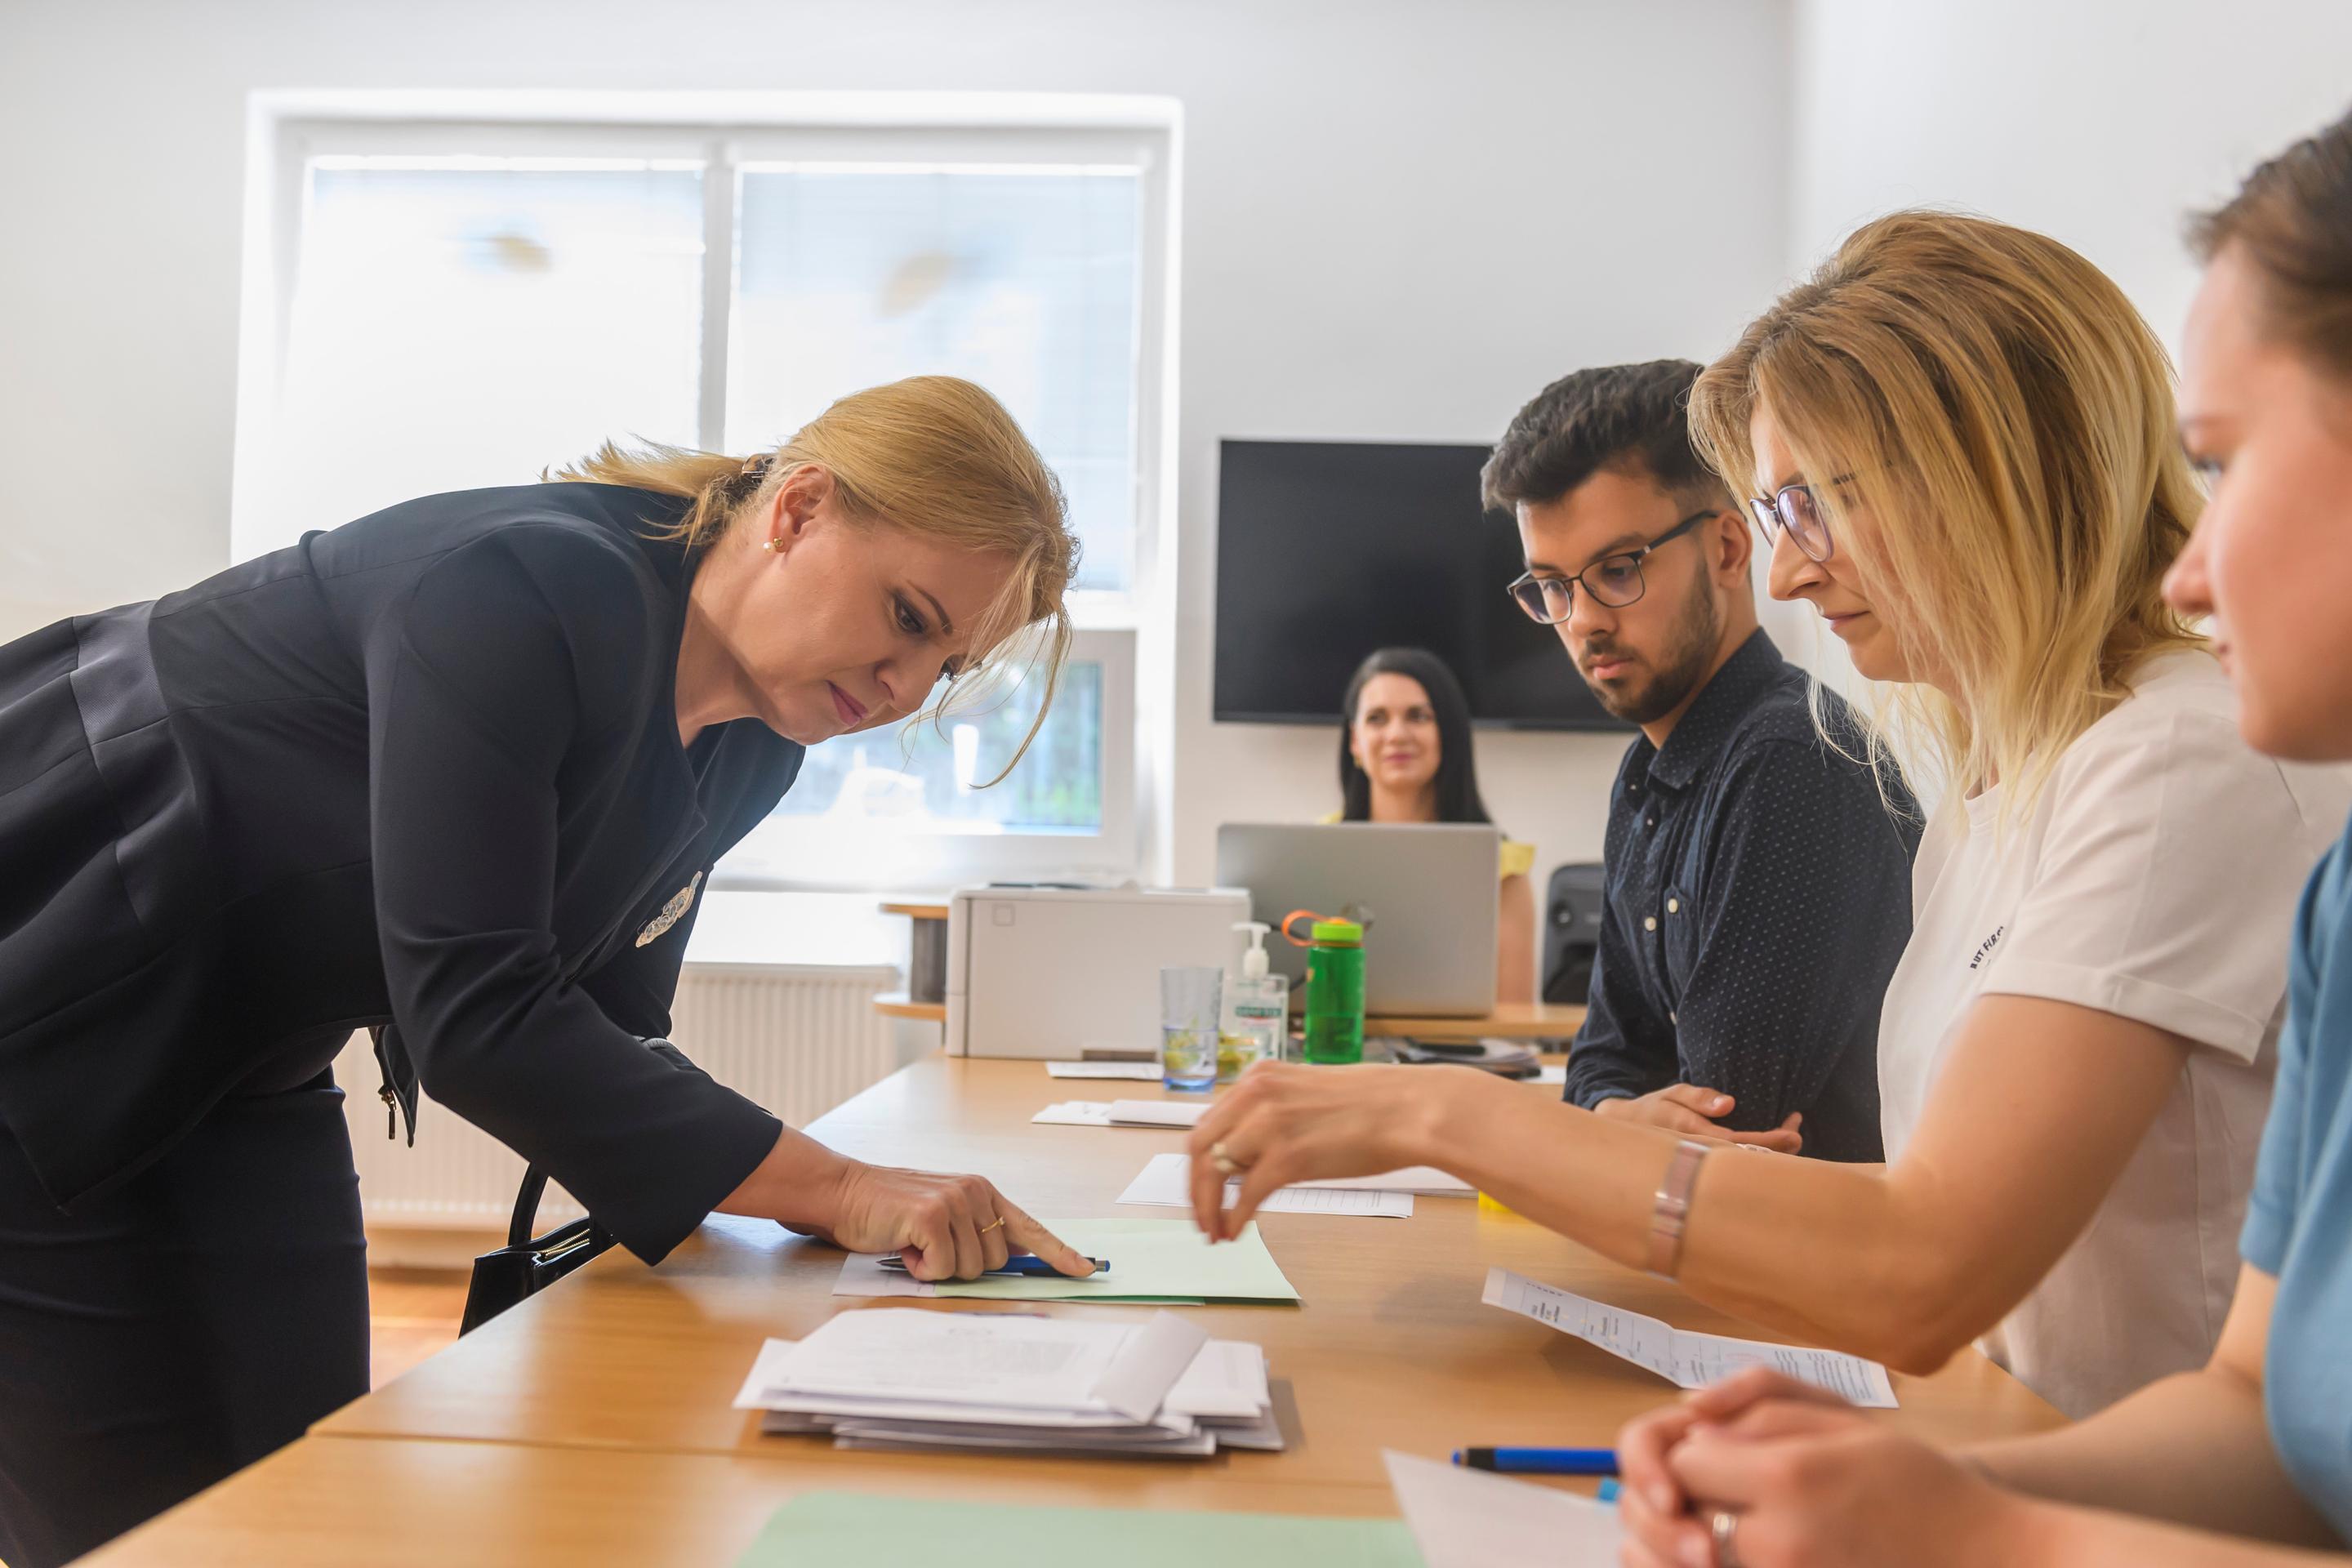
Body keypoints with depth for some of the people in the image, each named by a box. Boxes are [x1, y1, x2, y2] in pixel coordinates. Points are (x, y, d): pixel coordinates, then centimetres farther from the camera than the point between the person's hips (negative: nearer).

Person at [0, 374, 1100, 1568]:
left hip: (240, 1075, 8)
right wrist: (837, 1190, -33)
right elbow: (470, 1012, -33)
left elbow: (604, 1026, 2)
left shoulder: (747, 754, -1)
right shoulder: (530, 590, -29)